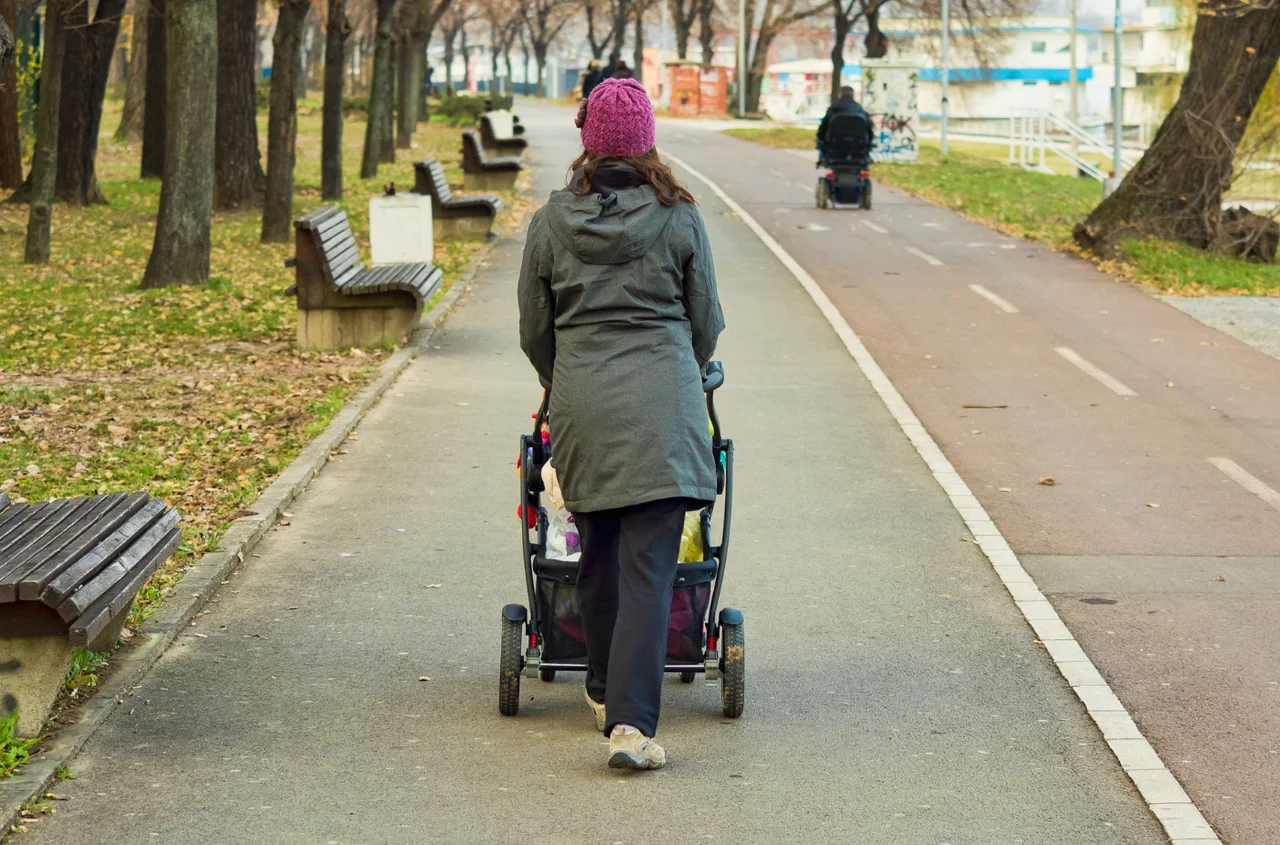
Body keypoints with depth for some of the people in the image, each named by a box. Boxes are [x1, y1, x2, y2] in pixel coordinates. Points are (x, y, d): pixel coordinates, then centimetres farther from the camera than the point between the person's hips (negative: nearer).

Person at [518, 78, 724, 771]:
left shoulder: (550, 223, 3)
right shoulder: (678, 218, 1)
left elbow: (534, 332, 11)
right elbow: (707, 322, 8)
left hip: (581, 403, 2)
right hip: (663, 402, -2)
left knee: (598, 553, 20)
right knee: (649, 565, -5)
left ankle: (605, 692, 33)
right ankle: (631, 722, -14)